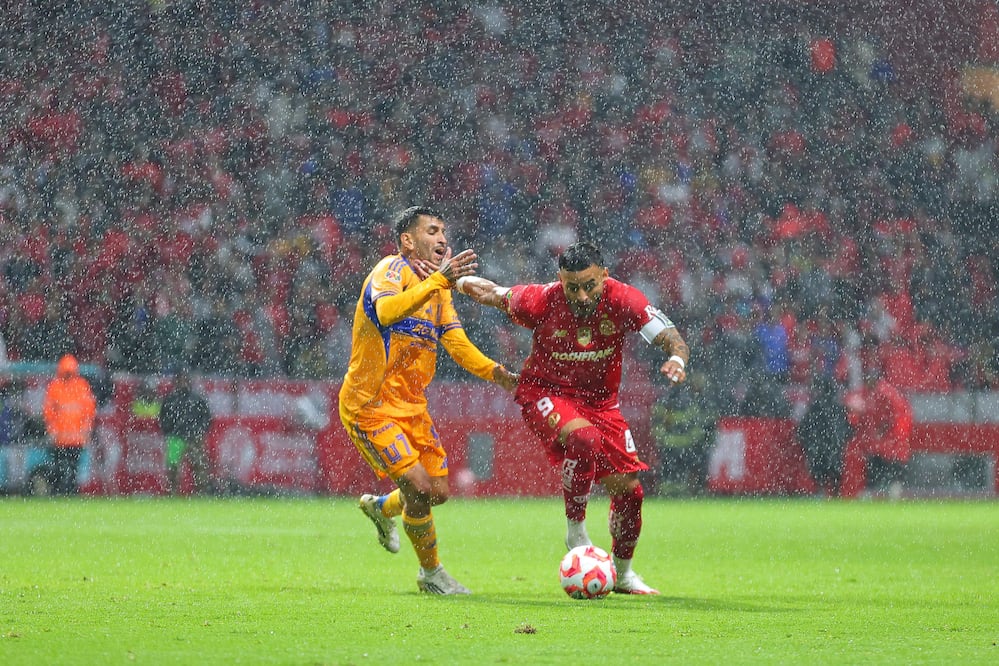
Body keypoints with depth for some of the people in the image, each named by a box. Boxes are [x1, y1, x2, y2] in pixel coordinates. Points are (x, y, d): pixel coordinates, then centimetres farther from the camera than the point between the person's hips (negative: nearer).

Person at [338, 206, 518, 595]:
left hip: (412, 406, 8)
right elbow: (386, 312, -38)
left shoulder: (437, 286, 12)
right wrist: (438, 280, -47)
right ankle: (431, 574, 5)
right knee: (419, 487, -15)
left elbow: (457, 343, 10)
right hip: (370, 407, -8)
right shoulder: (391, 271, -15)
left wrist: (495, 372, -7)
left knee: (438, 491, 8)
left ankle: (380, 508, 39)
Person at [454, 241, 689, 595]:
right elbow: (494, 294, 1)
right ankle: (576, 531, -16)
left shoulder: (622, 299, -19)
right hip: (544, 392, -3)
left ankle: (623, 572, 24)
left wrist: (676, 358, -45)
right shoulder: (542, 301, -21)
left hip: (600, 399, 3)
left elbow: (671, 338, -24)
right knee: (584, 437, -36)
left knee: (629, 488, -1)